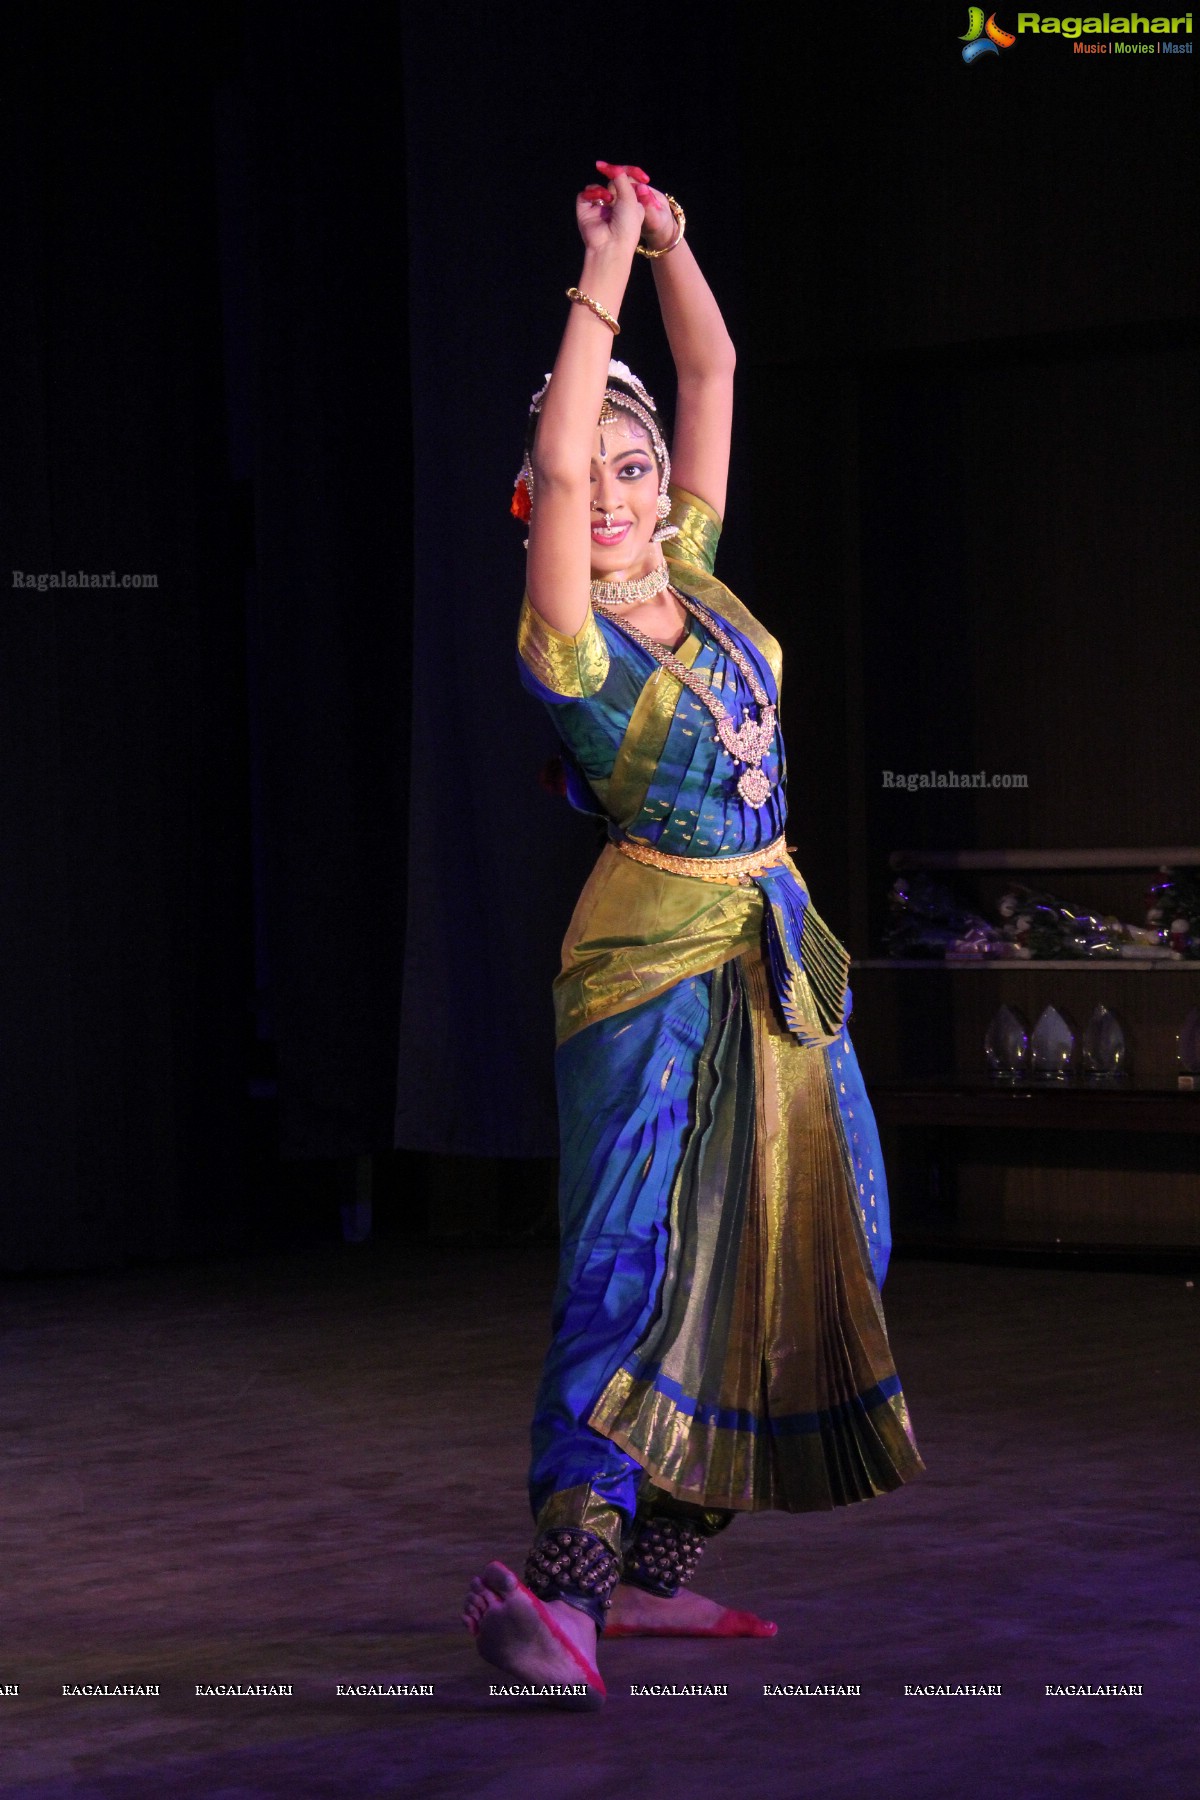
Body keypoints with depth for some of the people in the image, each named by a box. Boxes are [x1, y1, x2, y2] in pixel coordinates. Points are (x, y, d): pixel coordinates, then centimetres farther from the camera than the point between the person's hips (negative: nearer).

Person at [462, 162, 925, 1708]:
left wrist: (673, 247, -2)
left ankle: (659, 1569, 14)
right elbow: (553, 456, -28)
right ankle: (553, 1590, -21)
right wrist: (605, 273, -24)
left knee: (787, 1247, 8)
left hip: (774, 952, 8)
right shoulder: (565, 636, -12)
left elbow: (714, 375, 9)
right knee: (634, 1260, -17)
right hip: (654, 959, -8)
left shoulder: (690, 575, 6)